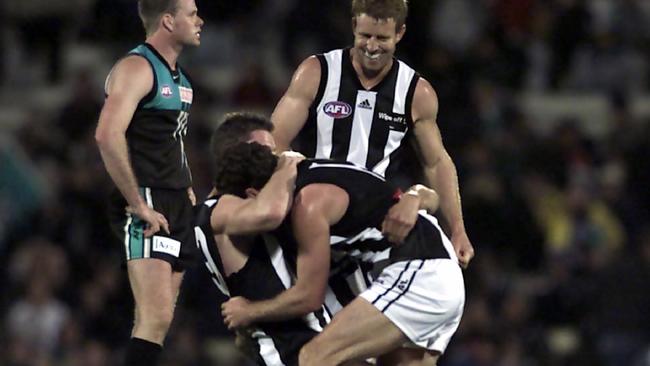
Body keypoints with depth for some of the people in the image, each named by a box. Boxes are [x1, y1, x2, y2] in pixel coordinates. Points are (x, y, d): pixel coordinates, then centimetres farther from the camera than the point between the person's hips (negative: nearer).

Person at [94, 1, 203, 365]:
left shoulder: (178, 76, 18)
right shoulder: (137, 68, -12)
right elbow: (108, 135, -26)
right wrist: (138, 204, -24)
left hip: (177, 208, 10)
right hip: (148, 208, -10)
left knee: (155, 320, 9)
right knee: (156, 319, -18)